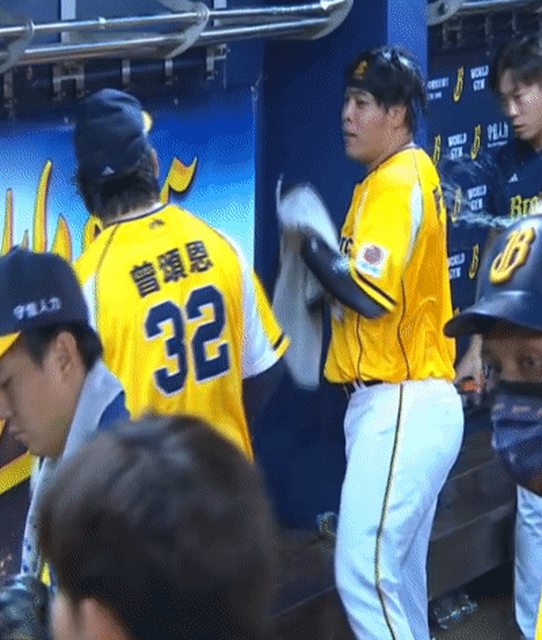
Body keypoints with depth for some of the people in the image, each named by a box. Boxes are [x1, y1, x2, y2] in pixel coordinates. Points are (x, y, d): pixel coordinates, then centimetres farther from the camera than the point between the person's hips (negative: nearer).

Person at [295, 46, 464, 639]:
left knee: (363, 572, -12)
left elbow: (372, 294, -22)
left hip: (400, 409, -11)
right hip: (411, 405, 11)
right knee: (398, 576, 15)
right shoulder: (410, 175, 18)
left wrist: (308, 239, -12)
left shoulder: (397, 182, -13)